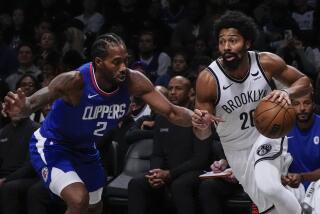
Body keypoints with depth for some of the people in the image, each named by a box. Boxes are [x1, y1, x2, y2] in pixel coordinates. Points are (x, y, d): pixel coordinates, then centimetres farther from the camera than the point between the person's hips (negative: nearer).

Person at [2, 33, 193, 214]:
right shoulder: (75, 81, -35)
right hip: (52, 146, -7)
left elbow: (171, 112, -16)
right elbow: (34, 102, -43)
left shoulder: (133, 81, -21)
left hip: (85, 149, 7)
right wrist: (22, 108, -67)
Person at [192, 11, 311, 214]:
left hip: (268, 134, -1)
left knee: (269, 187, -30)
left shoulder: (267, 63, -18)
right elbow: (203, 135, -13)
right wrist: (201, 125, -38)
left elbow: (305, 82, -3)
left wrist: (287, 93, -26)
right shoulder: (208, 79, -22)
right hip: (238, 149, 1)